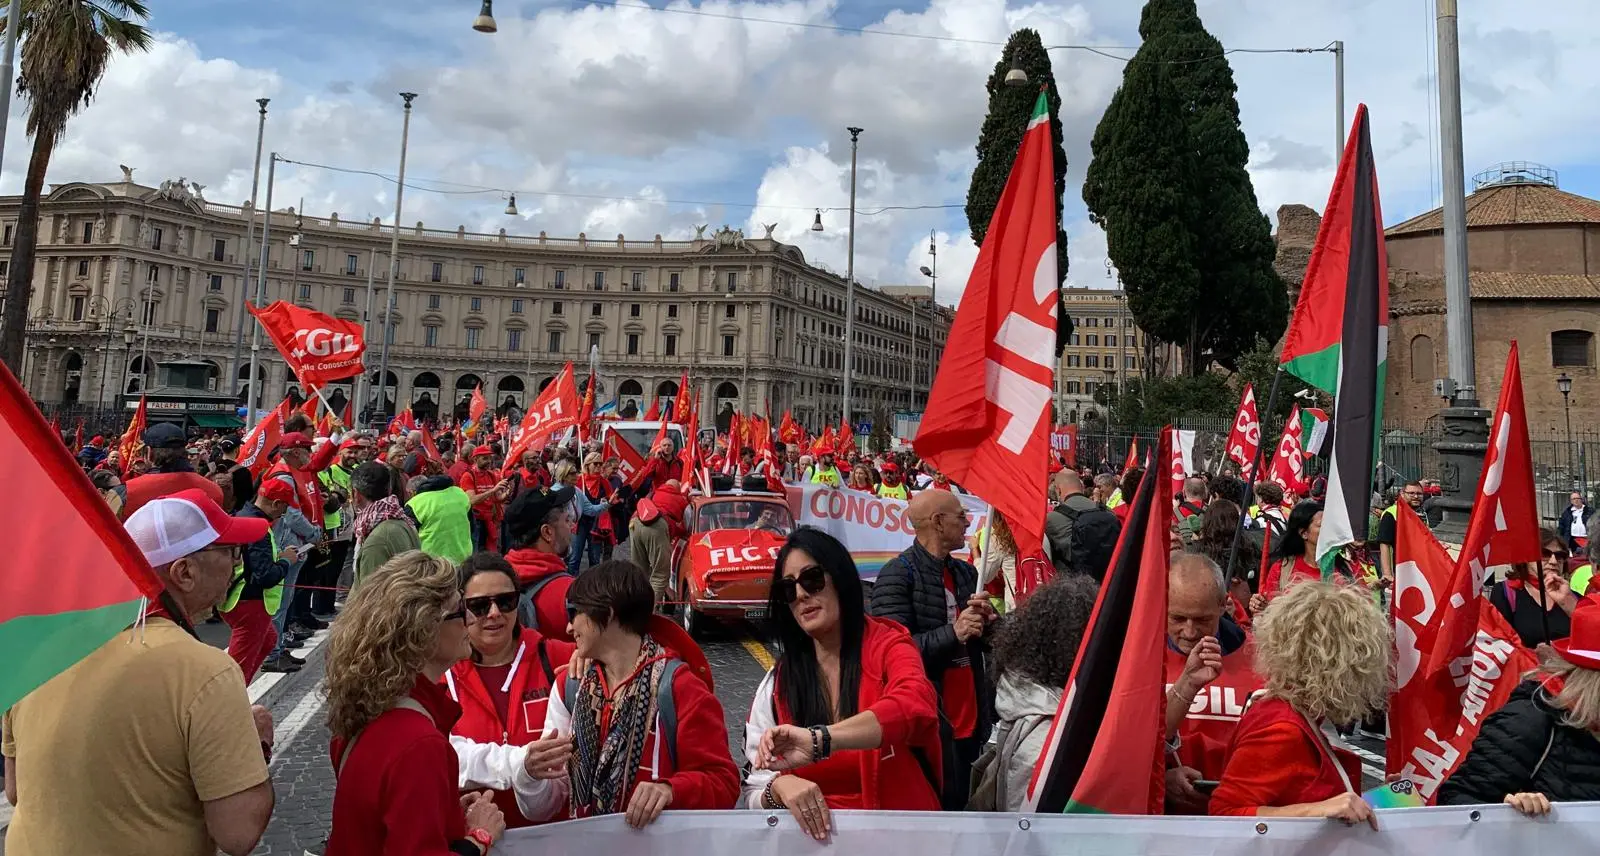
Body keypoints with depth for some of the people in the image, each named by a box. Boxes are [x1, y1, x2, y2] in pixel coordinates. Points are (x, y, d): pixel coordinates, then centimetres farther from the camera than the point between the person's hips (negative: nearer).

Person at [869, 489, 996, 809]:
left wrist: (987, 621, -2)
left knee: (963, 807, 17)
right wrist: (953, 633, -24)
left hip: (970, 720, 7)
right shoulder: (898, 574, -11)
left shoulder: (966, 572, 12)